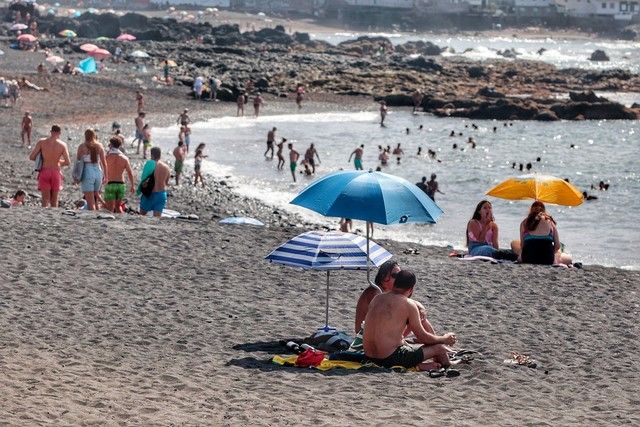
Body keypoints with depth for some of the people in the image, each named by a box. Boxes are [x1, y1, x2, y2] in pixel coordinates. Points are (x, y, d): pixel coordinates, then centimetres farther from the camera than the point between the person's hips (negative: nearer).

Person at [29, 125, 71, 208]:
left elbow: (31, 157, -5)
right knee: (54, 201, 14)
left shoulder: (41, 142, -4)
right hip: (56, 172, 0)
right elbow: (68, 162, -5)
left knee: (45, 200, -1)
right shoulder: (62, 145, -5)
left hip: (44, 172, 0)